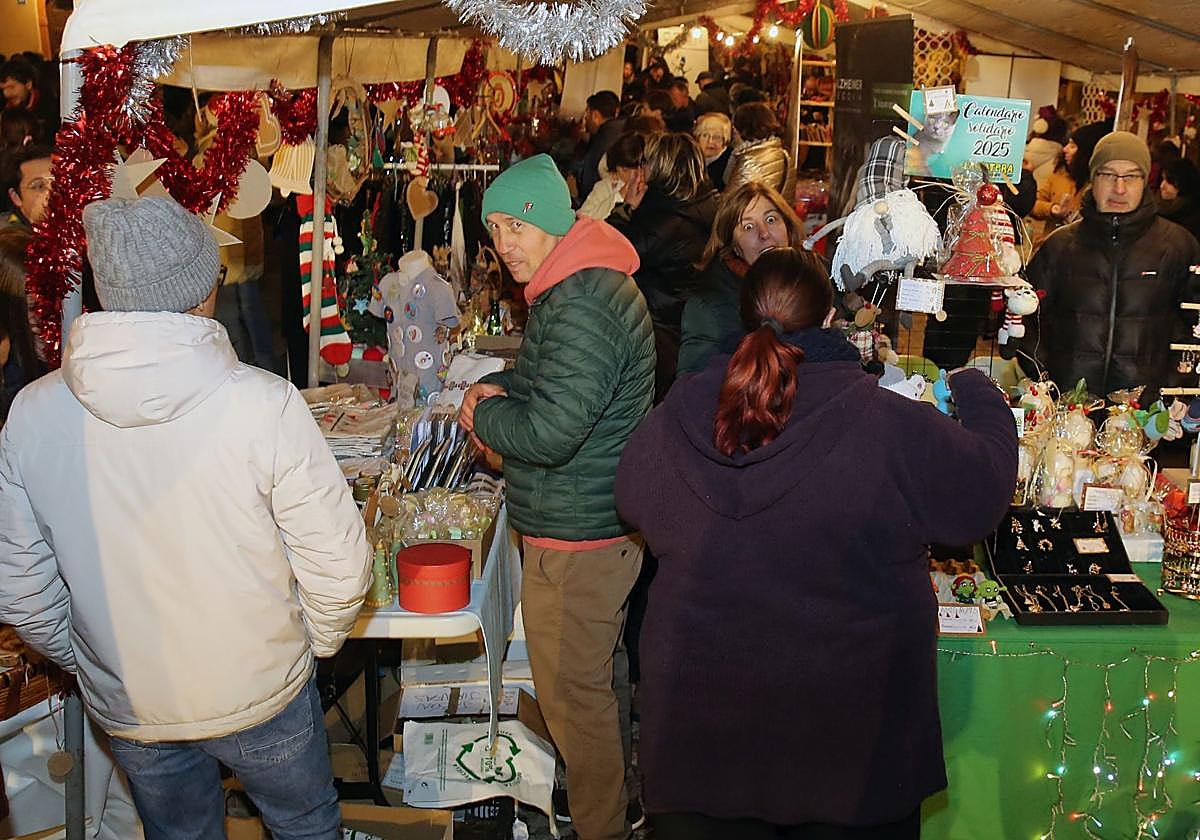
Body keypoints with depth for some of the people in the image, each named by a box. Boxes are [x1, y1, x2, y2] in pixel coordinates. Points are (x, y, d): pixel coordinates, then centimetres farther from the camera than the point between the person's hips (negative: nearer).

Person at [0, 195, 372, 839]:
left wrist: (90, 665, 13)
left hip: (124, 707, 3)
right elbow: (338, 566, -20)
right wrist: (317, 641, 1)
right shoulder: (262, 404, -25)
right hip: (259, 691, -3)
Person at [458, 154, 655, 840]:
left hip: (574, 537, -11)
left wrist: (481, 414, -11)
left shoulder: (581, 308, -25)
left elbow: (549, 433, -29)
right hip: (609, 521, 11)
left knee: (573, 693, 3)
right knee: (603, 671, 25)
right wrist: (498, 388, 3)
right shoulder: (592, 281, 10)